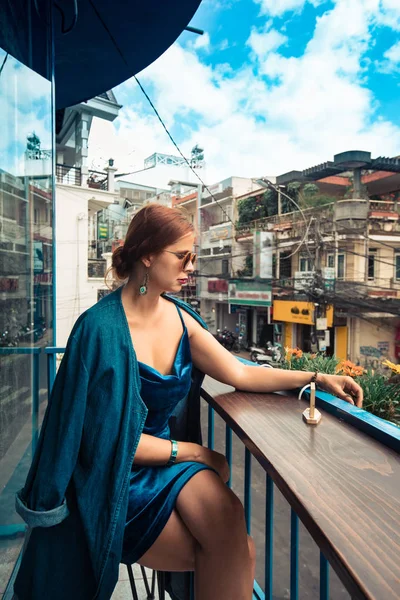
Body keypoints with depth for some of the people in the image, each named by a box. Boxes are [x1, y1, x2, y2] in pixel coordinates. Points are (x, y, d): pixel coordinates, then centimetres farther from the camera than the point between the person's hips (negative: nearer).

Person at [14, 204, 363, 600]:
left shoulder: (179, 317, 0)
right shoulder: (101, 329, -19)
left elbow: (240, 374, 1)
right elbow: (106, 434, -16)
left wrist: (317, 378, -5)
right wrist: (193, 452, -11)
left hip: (172, 459, 5)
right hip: (116, 475, -5)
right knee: (236, 552, -15)